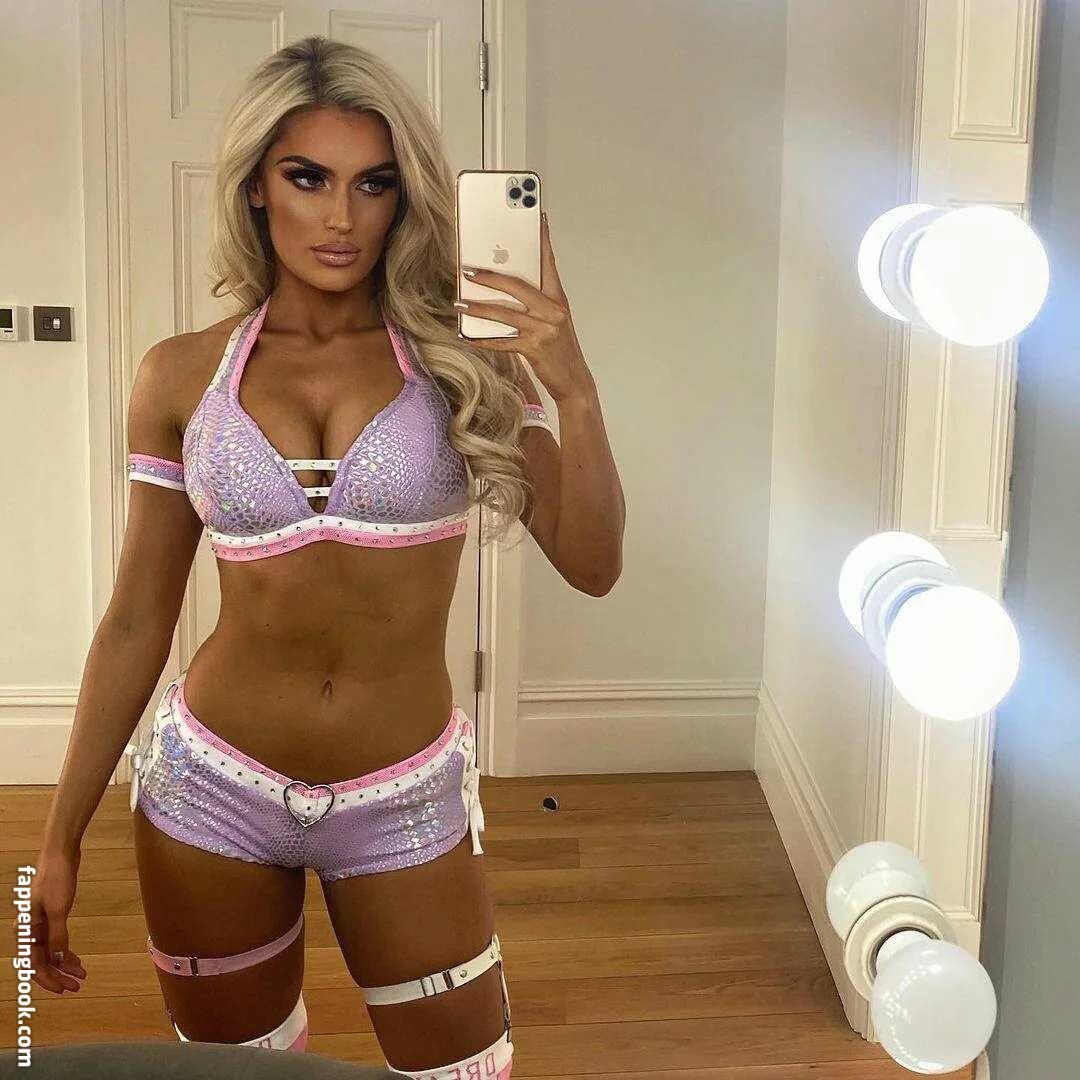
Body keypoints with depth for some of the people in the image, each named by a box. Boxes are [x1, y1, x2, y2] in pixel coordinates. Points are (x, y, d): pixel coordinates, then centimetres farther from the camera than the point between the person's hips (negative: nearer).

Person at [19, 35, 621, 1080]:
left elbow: (588, 565, -12)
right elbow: (136, 622, 2)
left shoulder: (462, 358, -5)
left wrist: (574, 389, -27)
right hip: (212, 791, 1)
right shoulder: (183, 376, -3)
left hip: (406, 804, 0)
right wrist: (60, 841, 4)